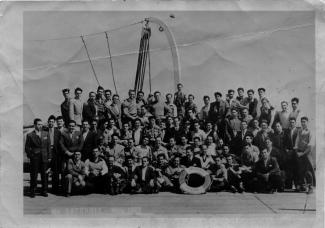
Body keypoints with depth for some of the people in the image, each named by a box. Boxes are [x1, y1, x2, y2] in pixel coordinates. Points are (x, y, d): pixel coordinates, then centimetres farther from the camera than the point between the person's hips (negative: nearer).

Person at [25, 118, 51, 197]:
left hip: (44, 157, 2)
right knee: (34, 175, 1)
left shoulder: (46, 134, 9)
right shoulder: (30, 135, 1)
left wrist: (49, 156, 5)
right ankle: (32, 192, 10)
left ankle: (44, 191, 15)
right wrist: (30, 156, -3)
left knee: (44, 175, 5)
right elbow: (27, 147, 4)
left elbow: (49, 146, 9)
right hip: (34, 158, -2)